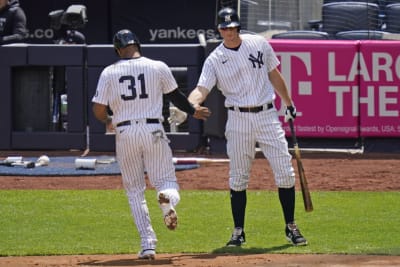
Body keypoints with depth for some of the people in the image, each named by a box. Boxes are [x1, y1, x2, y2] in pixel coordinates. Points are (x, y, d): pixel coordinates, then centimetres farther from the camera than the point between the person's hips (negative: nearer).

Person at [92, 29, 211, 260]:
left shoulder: (109, 73, 0)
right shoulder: (158, 68, 2)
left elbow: (99, 111, -1)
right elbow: (176, 96, 16)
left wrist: (109, 121, 23)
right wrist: (194, 112, 34)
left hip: (125, 134, 1)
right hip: (153, 132, 0)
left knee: (135, 190, 12)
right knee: (165, 179, 8)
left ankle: (148, 243, 1)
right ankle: (168, 197, -32)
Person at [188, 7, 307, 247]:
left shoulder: (260, 44, 5)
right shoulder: (215, 60, -2)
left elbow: (274, 74, 16)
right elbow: (202, 89, -13)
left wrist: (289, 104, 19)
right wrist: (192, 104, -35)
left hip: (267, 115, 1)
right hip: (239, 120, -1)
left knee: (285, 171, -3)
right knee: (238, 178, 1)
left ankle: (291, 227, 8)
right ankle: (239, 232, 11)